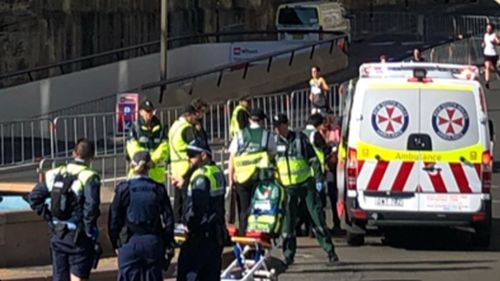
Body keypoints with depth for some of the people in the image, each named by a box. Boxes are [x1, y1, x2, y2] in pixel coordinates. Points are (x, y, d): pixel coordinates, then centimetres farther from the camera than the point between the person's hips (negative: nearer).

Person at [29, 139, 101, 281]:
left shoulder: (54, 174, 6)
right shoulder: (89, 178, -12)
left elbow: (34, 198, 7)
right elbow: (91, 207, -22)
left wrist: (49, 217, 10)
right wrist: (90, 231, -11)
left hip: (57, 235, 5)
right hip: (79, 237, -5)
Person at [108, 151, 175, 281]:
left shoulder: (124, 188, -5)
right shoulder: (159, 189, 1)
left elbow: (114, 219, -3)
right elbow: (168, 219, 2)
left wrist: (115, 243, 8)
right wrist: (168, 245, 11)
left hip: (130, 242, -2)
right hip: (154, 242, 3)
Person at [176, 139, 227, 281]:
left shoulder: (201, 176, -17)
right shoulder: (218, 172, 13)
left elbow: (197, 207, -22)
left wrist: (189, 223, -9)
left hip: (201, 233, -9)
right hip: (218, 232, 9)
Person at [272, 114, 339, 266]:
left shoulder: (300, 138, -1)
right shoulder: (275, 142, 4)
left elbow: (313, 159, 1)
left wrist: (319, 179, -6)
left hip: (306, 183, -2)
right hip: (287, 187, 2)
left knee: (317, 216, -2)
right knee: (288, 221, 0)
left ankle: (330, 250, 4)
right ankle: (288, 255, 7)